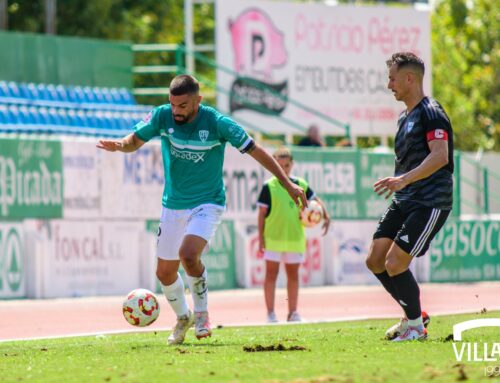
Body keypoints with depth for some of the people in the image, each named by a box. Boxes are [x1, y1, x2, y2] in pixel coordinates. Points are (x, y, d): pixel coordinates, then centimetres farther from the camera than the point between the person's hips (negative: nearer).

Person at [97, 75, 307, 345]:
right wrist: (119, 145, -26)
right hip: (173, 206, 4)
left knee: (188, 254, -29)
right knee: (165, 273, 8)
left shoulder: (217, 123, -17)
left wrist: (288, 184, -7)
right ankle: (182, 318, 37)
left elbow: (255, 150, -9)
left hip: (207, 203, -4)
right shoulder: (162, 116, -9)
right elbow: (135, 140, 0)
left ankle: (201, 313, -5)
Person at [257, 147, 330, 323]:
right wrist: (261, 237, -7)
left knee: (293, 274, 10)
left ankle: (293, 312, 18)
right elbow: (262, 213, -4)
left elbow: (316, 200, 16)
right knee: (271, 273, -1)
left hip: (295, 237, 4)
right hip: (273, 236, -4)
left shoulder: (300, 185, 5)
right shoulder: (269, 186, -5)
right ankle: (271, 313, 3)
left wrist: (325, 216, 2)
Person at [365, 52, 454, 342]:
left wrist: (404, 179, -33)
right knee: (375, 261, 3)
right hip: (404, 202, 9)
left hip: (430, 203, -9)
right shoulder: (405, 118, 18)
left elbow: (440, 156, -24)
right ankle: (414, 315, 18)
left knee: (395, 263, -15)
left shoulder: (431, 113, -11)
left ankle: (416, 325, 2)